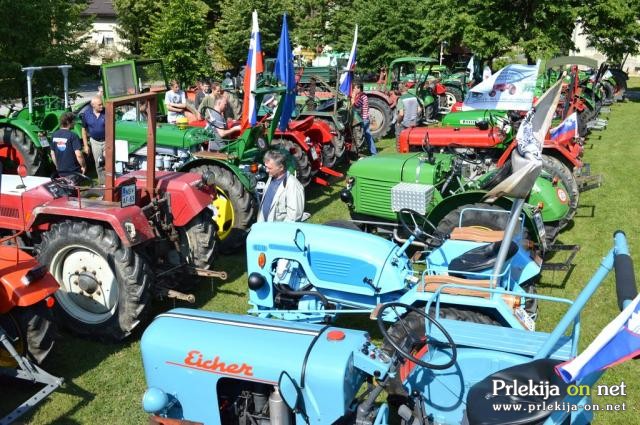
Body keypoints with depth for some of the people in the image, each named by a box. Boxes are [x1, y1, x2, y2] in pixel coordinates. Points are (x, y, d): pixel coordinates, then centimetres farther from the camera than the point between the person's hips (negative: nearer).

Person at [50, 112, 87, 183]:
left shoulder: (54, 135, 2)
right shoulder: (73, 136, -17)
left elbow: (52, 154, 11)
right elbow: (78, 155, -22)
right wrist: (83, 166, -7)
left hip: (61, 171, 6)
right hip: (74, 171, -6)